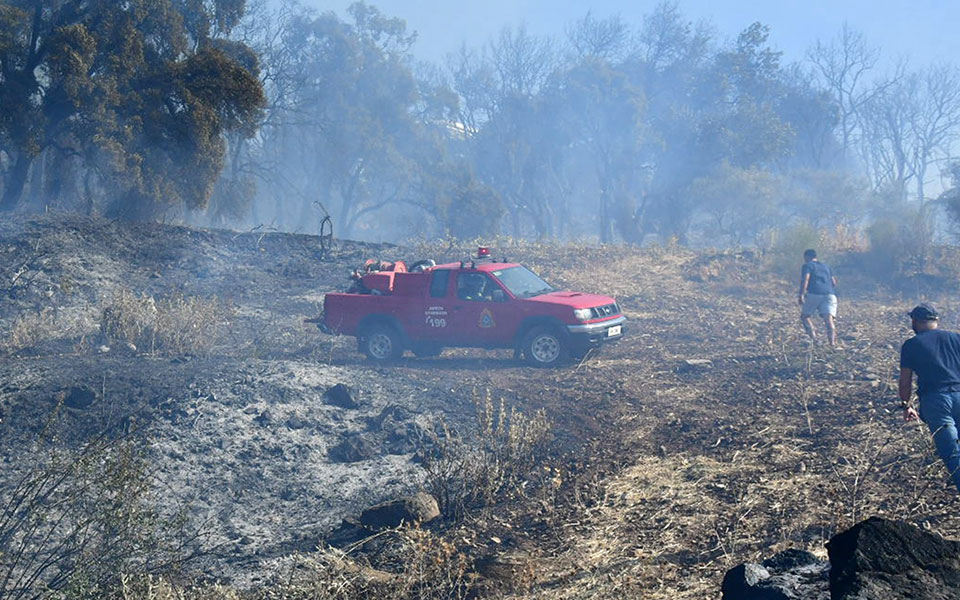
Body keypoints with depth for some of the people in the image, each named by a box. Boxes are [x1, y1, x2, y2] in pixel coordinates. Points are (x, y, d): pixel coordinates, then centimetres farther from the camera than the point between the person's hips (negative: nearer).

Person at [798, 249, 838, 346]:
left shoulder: (807, 266, 11)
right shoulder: (826, 267, 29)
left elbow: (805, 279, -6)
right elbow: (834, 283, 22)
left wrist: (801, 295, -14)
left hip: (814, 294, -4)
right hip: (830, 294, 4)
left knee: (805, 315, 12)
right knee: (828, 318, -9)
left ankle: (812, 334, -10)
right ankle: (832, 340, -30)